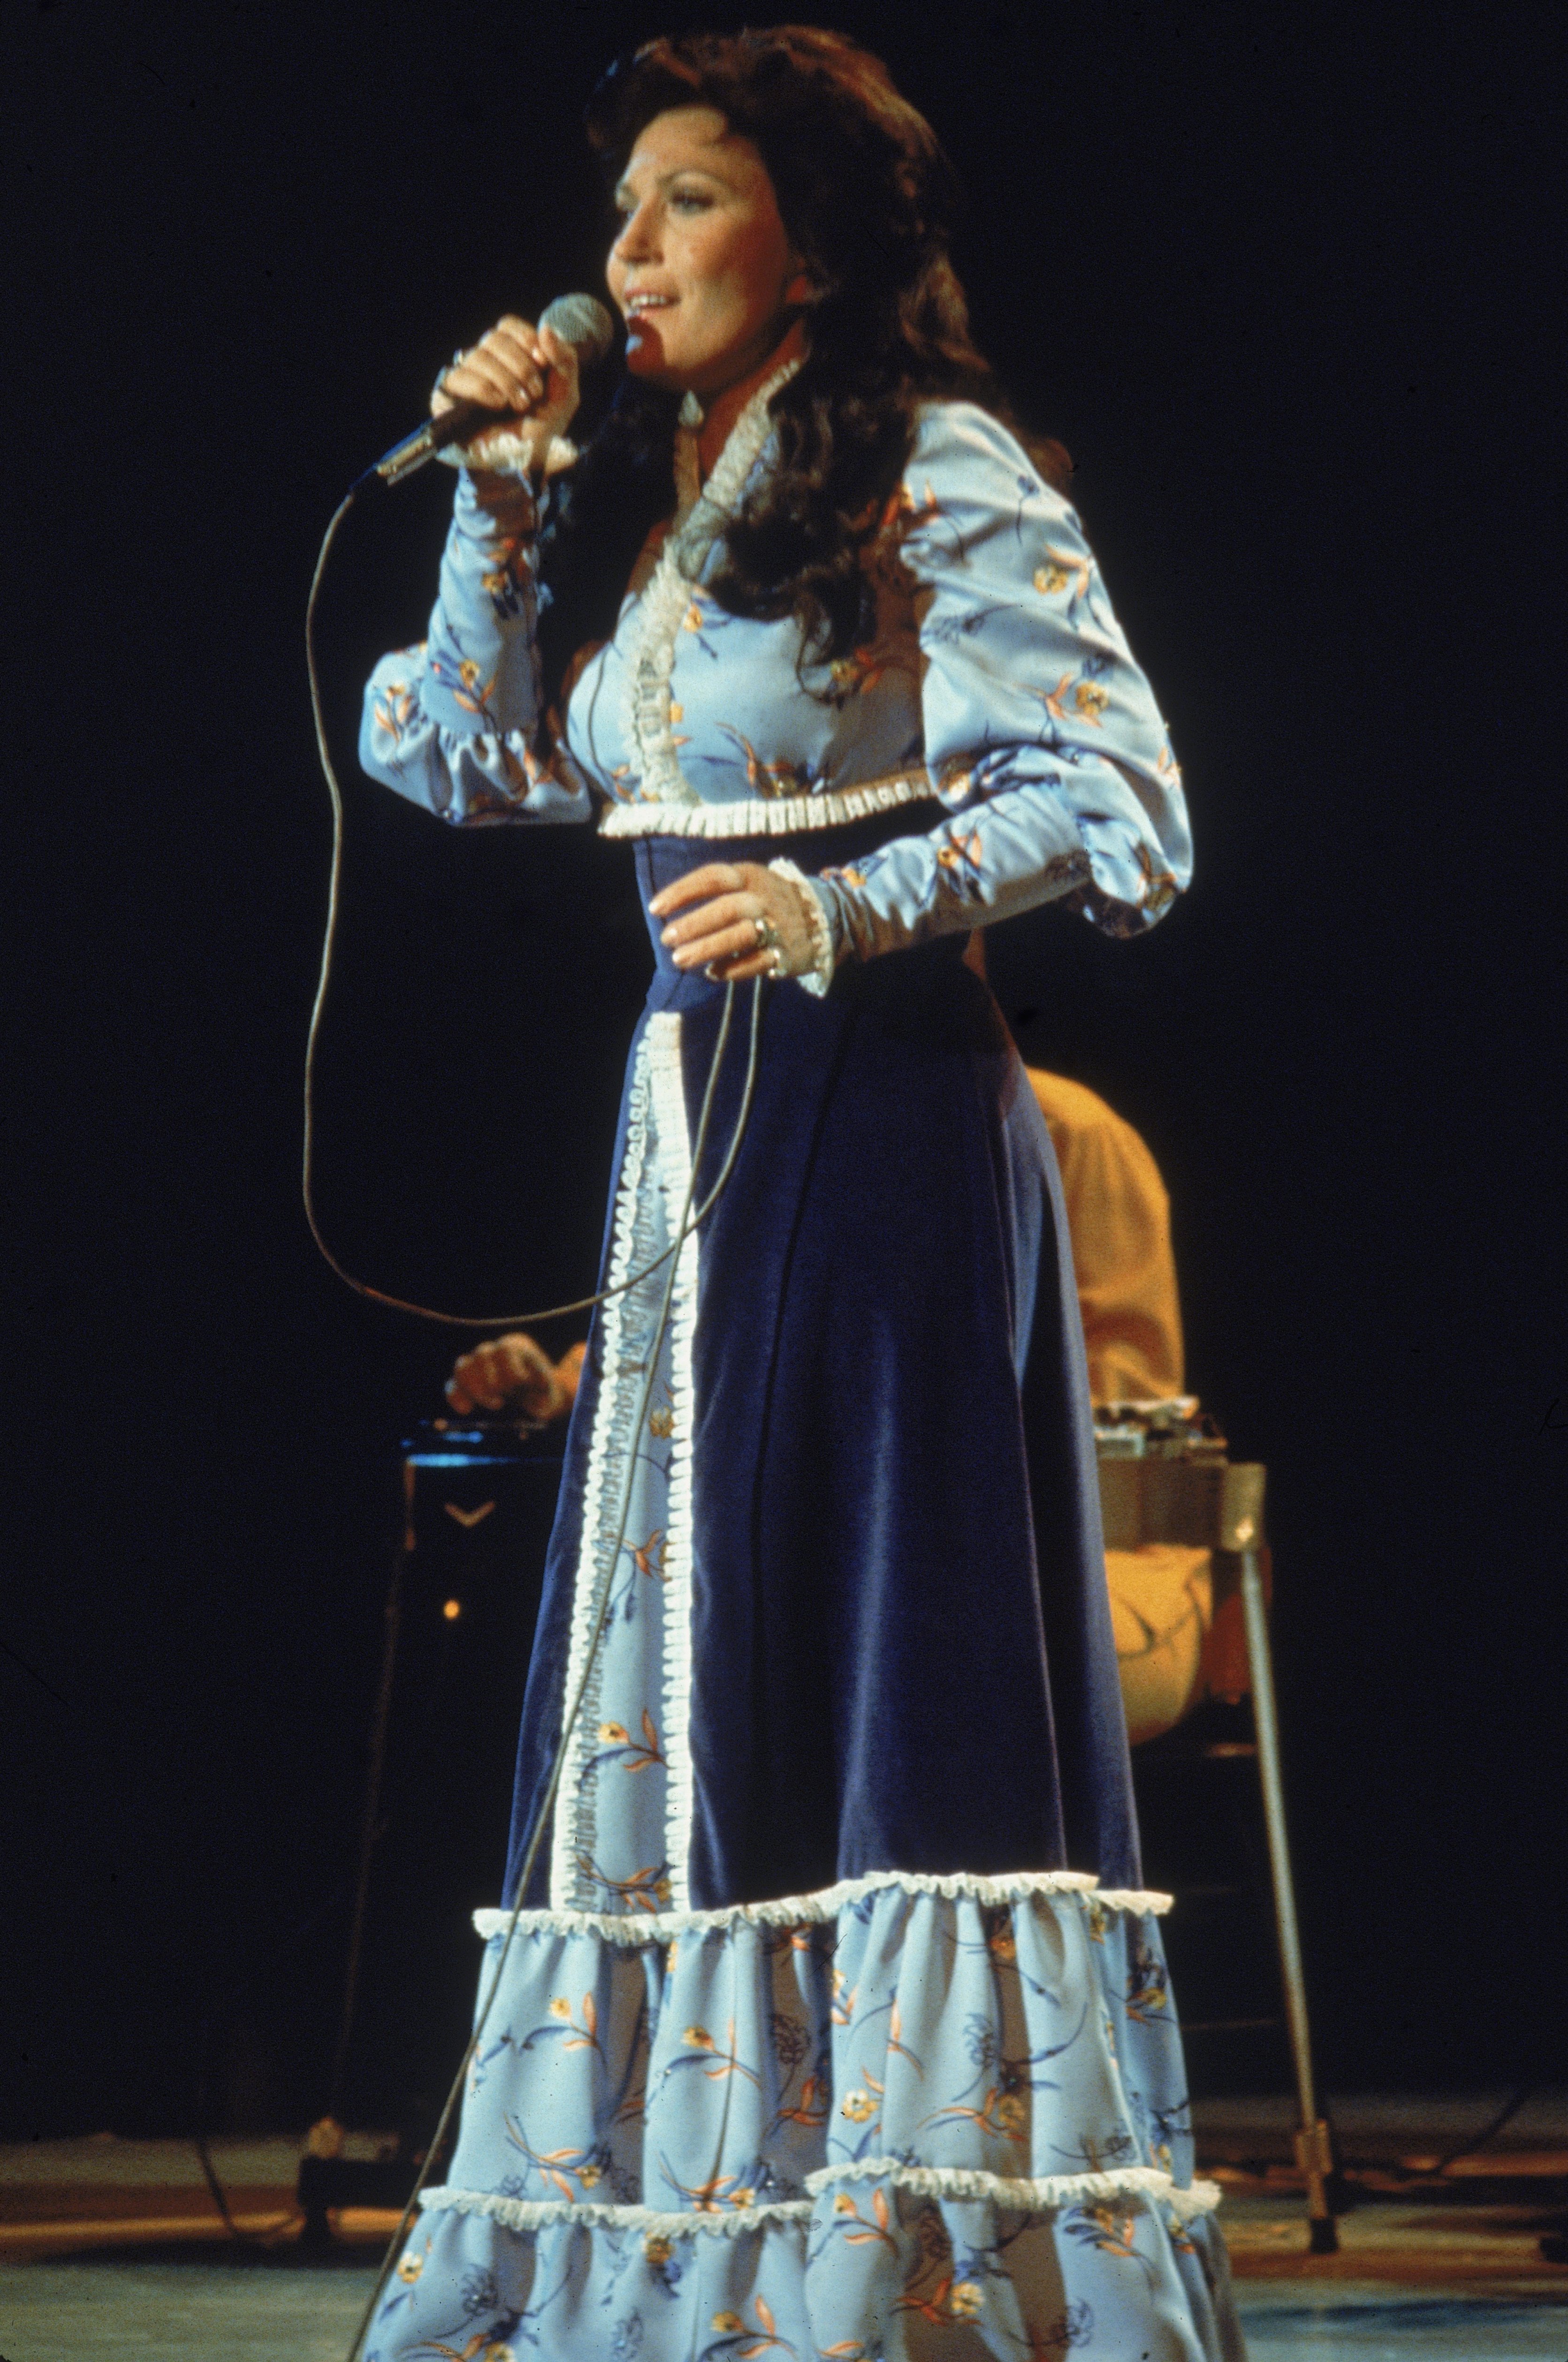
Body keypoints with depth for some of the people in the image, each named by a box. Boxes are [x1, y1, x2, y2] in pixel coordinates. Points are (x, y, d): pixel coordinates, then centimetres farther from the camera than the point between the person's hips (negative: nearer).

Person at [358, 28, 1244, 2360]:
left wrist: (846, 906, -26)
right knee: (676, 1658, 8)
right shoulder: (640, 508, 16)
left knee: (868, 1648, -9)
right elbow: (485, 760, 17)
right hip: (692, 1113, 8)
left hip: (878, 1108, -8)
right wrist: (504, 492, 8)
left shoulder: (940, 479, -7)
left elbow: (1116, 806, -14)